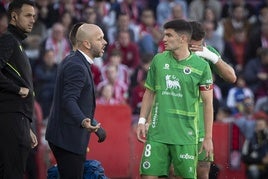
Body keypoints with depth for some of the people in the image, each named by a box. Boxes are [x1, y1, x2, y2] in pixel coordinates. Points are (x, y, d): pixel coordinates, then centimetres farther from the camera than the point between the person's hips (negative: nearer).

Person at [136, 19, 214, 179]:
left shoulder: (201, 66, -4)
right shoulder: (158, 60, 6)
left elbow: (208, 103, 0)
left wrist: (208, 137, -3)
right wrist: (142, 121, 6)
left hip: (185, 136, -3)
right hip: (157, 133, 3)